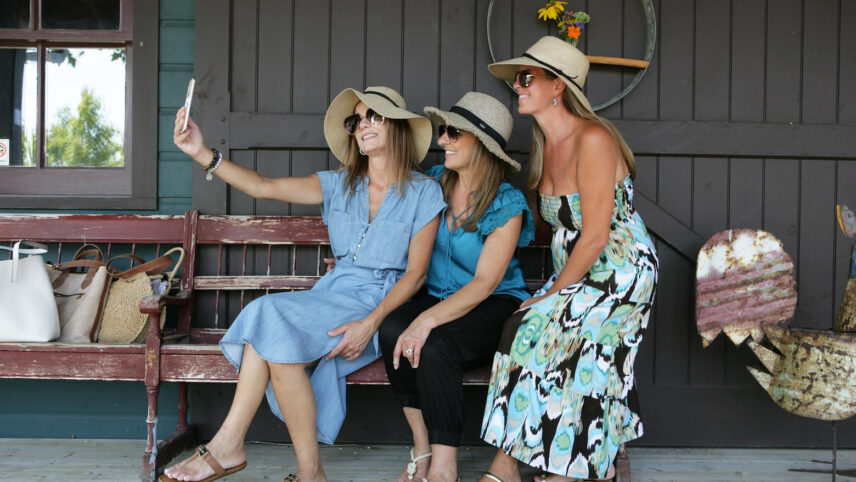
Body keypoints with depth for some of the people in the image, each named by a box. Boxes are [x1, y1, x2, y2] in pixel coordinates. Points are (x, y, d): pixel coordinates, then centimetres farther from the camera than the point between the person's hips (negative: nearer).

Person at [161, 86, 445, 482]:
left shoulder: (424, 193, 0)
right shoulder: (339, 185, 13)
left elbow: (416, 272, -5)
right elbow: (263, 187, 6)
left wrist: (371, 323, -19)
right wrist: (203, 153, -6)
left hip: (384, 304, -5)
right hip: (333, 294, 5)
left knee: (273, 319, -25)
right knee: (268, 319, -26)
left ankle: (228, 445, -15)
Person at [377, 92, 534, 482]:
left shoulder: (507, 206, -12)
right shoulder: (435, 183, 6)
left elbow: (484, 283, -19)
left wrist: (429, 319, -32)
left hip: (493, 306, -5)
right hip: (437, 297, 5)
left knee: (434, 346, -34)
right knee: (392, 329, -27)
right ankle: (422, 448, -16)